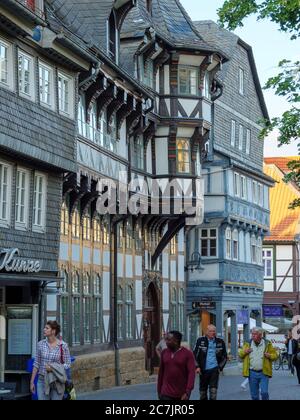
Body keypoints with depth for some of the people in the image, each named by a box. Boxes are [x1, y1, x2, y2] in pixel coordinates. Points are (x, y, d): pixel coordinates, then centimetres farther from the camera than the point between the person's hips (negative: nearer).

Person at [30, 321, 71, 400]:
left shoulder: (63, 346, -7)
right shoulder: (41, 344, 1)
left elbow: (67, 364, -2)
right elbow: (36, 364, 5)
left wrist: (53, 368, -17)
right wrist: (32, 382, 4)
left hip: (57, 382, -2)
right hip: (42, 380, 2)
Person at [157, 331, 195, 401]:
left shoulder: (187, 354, -8)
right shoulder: (164, 353, 4)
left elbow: (191, 373, -14)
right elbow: (161, 372, 10)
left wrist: (187, 392, -22)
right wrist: (159, 390, 11)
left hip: (182, 395, -2)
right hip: (166, 394, 2)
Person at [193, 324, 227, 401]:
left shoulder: (220, 342, 5)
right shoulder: (200, 341, 1)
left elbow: (225, 356, 14)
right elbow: (195, 355, 2)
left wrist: (220, 367, 5)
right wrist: (197, 366, -7)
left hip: (214, 369, 0)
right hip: (203, 370, 0)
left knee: (213, 389, -11)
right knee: (203, 389, 9)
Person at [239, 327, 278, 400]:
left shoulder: (267, 344, 1)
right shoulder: (248, 344, 5)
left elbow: (275, 355, 6)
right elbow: (240, 355, 13)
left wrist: (270, 356, -15)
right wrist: (245, 352, -8)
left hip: (263, 373, -2)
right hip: (252, 373, 2)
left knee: (264, 392, -14)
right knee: (254, 395, 7)